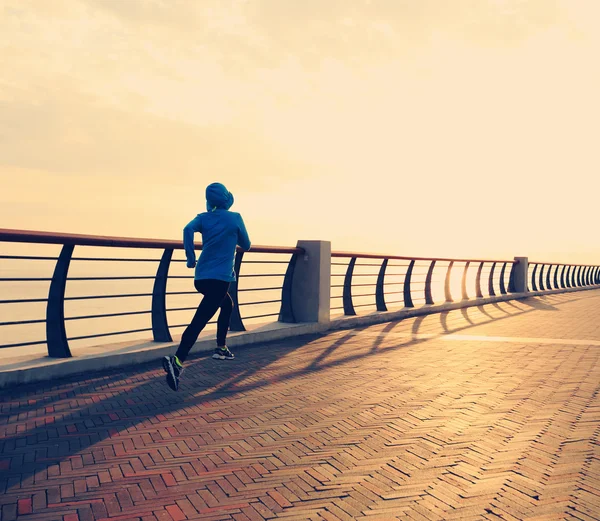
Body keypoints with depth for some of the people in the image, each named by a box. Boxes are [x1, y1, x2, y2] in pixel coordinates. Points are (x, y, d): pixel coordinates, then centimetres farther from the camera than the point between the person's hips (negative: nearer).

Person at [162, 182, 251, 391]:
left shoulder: (203, 217, 8)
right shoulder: (235, 218, 1)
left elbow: (188, 229, -13)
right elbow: (246, 245, 10)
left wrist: (190, 258, -7)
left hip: (201, 277, 6)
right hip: (219, 278, -6)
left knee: (227, 305, 30)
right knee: (200, 320, -14)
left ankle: (221, 348, 31)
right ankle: (177, 361, -27)